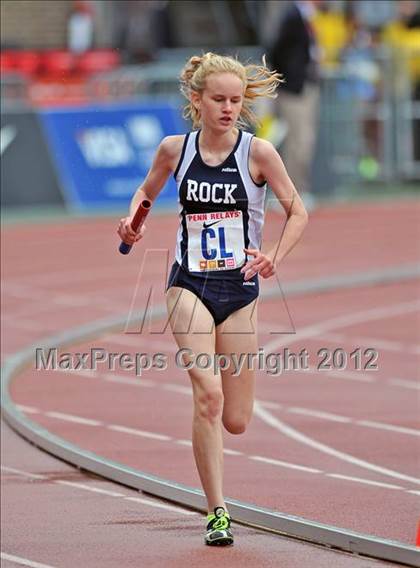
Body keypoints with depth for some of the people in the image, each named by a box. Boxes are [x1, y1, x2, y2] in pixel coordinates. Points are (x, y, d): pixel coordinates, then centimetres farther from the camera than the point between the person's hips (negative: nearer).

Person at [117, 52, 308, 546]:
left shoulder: (257, 152, -6)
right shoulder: (174, 150, 0)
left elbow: (297, 212, 1)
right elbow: (147, 191, 19)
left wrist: (274, 258, -14)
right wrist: (132, 221, -2)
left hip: (240, 289, 1)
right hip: (190, 284, -1)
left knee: (235, 421, 4)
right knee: (208, 395, -22)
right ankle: (217, 514, -16)